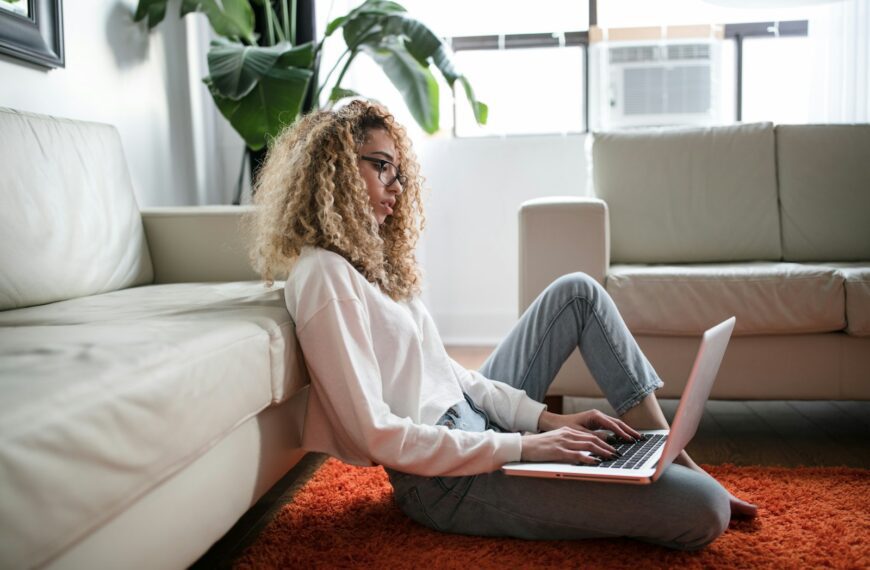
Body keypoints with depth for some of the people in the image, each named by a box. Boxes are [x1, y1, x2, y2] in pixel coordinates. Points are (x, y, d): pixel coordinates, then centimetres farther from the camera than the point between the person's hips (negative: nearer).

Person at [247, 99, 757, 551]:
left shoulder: (369, 257, 12)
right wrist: (523, 447, -21)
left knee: (578, 291, 12)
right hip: (448, 479, -10)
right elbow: (377, 435, -23)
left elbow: (446, 370, 11)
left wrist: (545, 418, 0)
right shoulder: (323, 275, -18)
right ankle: (691, 483, 17)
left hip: (473, 422, 10)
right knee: (702, 510, -20)